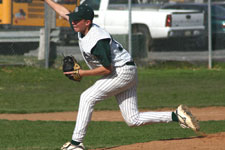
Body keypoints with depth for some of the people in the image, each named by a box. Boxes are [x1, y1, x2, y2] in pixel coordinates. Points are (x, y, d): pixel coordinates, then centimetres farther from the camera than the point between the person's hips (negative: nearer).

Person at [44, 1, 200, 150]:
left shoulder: (97, 40, -26)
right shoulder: (83, 29, 1)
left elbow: (107, 69, -24)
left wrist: (83, 73, -18)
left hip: (123, 71, -10)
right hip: (126, 74, 10)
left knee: (87, 98, -11)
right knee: (133, 120, 5)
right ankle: (176, 115, 6)